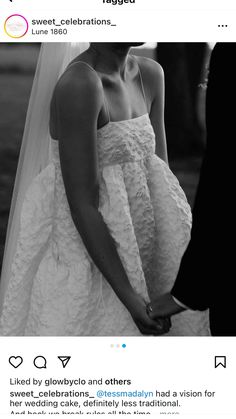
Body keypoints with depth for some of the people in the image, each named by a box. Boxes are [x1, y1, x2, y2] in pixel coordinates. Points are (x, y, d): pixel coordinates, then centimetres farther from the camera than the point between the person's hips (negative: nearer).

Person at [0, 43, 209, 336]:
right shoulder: (78, 85, -23)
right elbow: (81, 205, -23)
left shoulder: (150, 74, 3)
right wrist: (130, 298, -23)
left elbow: (159, 173, 7)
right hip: (85, 263, -8)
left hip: (124, 255, 8)